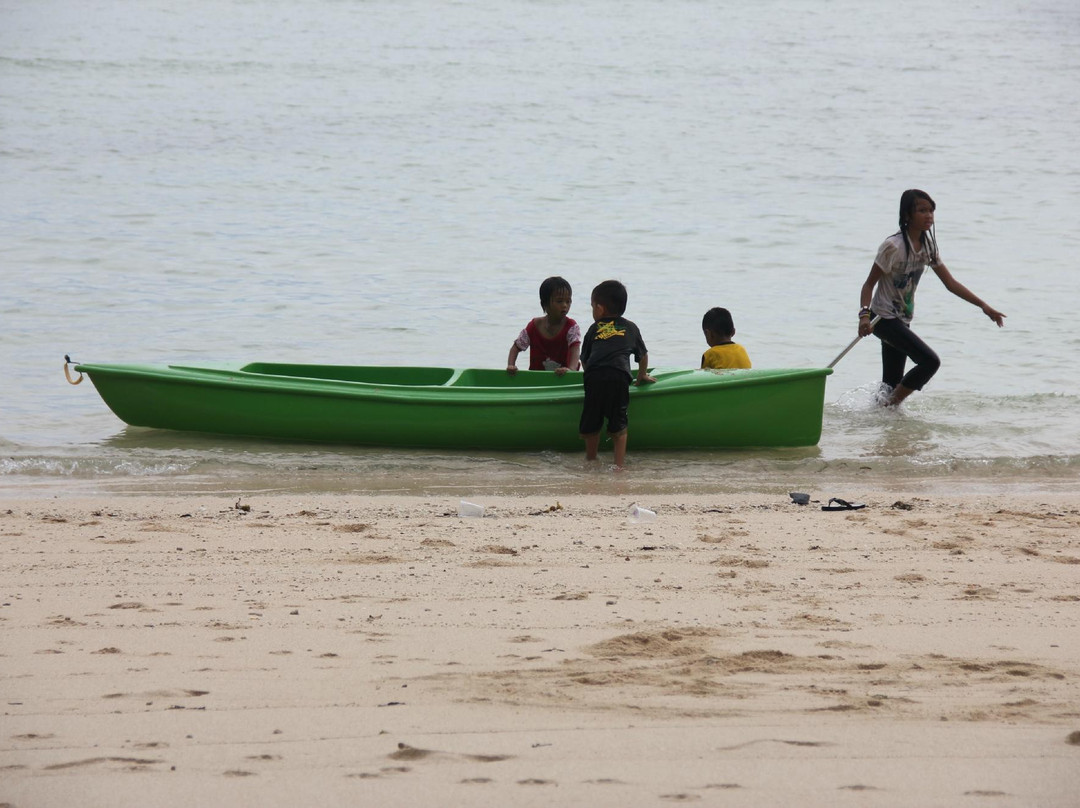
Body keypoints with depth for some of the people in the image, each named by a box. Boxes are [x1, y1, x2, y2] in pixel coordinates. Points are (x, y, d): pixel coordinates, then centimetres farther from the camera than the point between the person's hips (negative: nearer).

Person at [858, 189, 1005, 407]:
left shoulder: (927, 246, 6)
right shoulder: (893, 246, -18)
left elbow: (951, 283, 9)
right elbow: (869, 284, -15)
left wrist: (983, 306, 2)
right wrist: (864, 315, -32)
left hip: (902, 320, 8)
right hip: (884, 318, -8)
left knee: (892, 384, 6)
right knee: (930, 361, -18)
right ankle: (889, 407, -8)